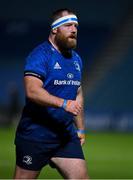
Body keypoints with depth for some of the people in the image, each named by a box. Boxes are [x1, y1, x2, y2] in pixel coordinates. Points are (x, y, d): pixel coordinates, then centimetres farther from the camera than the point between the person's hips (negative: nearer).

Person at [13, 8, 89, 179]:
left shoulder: (76, 59, 15)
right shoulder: (40, 55, -11)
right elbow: (32, 90, -24)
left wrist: (80, 129, 22)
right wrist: (64, 104, -33)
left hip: (66, 135, 7)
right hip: (35, 135, -7)